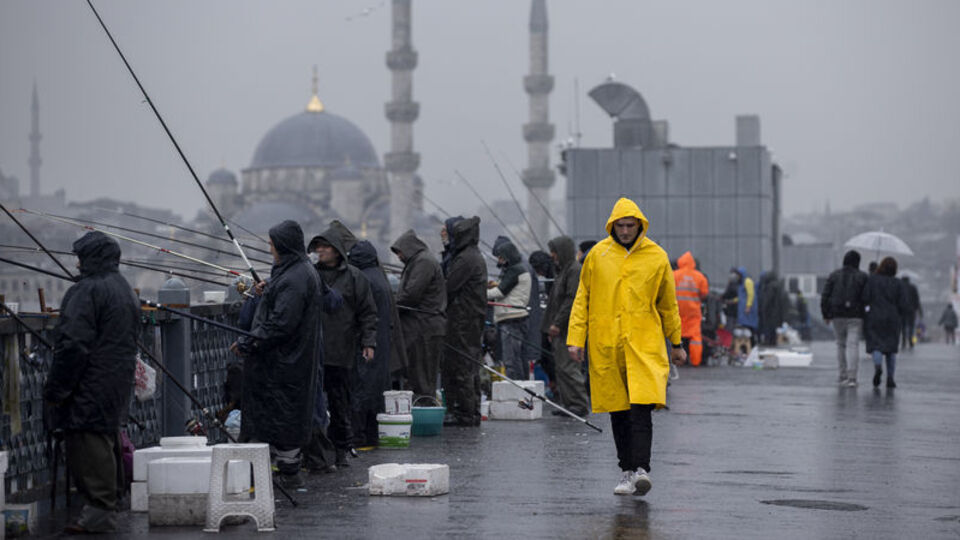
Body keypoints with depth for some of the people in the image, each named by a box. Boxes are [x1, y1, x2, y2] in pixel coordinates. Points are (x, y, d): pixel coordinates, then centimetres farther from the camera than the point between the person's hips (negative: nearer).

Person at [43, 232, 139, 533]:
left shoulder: (87, 291, -16)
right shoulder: (125, 290, 16)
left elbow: (73, 344, -21)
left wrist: (56, 389, -16)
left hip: (90, 385, -10)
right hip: (118, 384, 10)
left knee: (89, 444, -7)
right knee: (107, 438, 17)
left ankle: (99, 513, -7)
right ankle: (109, 502, 25)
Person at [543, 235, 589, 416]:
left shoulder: (575, 270, -12)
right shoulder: (563, 270, 20)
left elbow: (572, 300, -20)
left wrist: (557, 323, -20)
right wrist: (552, 326, 19)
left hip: (569, 329, -10)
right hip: (561, 329, 10)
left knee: (568, 367, -11)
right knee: (561, 367, 9)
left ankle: (579, 404, -8)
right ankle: (568, 403, 12)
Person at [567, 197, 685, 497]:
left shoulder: (657, 257, 4)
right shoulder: (598, 255, 5)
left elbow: (668, 304, 13)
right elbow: (582, 298, 10)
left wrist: (676, 344, 17)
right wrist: (575, 338, 2)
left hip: (644, 344, -2)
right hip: (605, 346, 2)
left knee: (641, 409, -15)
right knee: (618, 411, 7)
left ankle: (641, 469, -20)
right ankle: (627, 471, 16)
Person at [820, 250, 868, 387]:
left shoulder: (834, 275, 4)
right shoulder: (862, 277, -2)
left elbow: (825, 296, 1)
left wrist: (825, 314, 8)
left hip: (837, 315, 2)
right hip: (855, 316, -2)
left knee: (841, 344, 17)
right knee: (853, 345, -6)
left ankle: (842, 375, 17)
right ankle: (851, 377, -17)